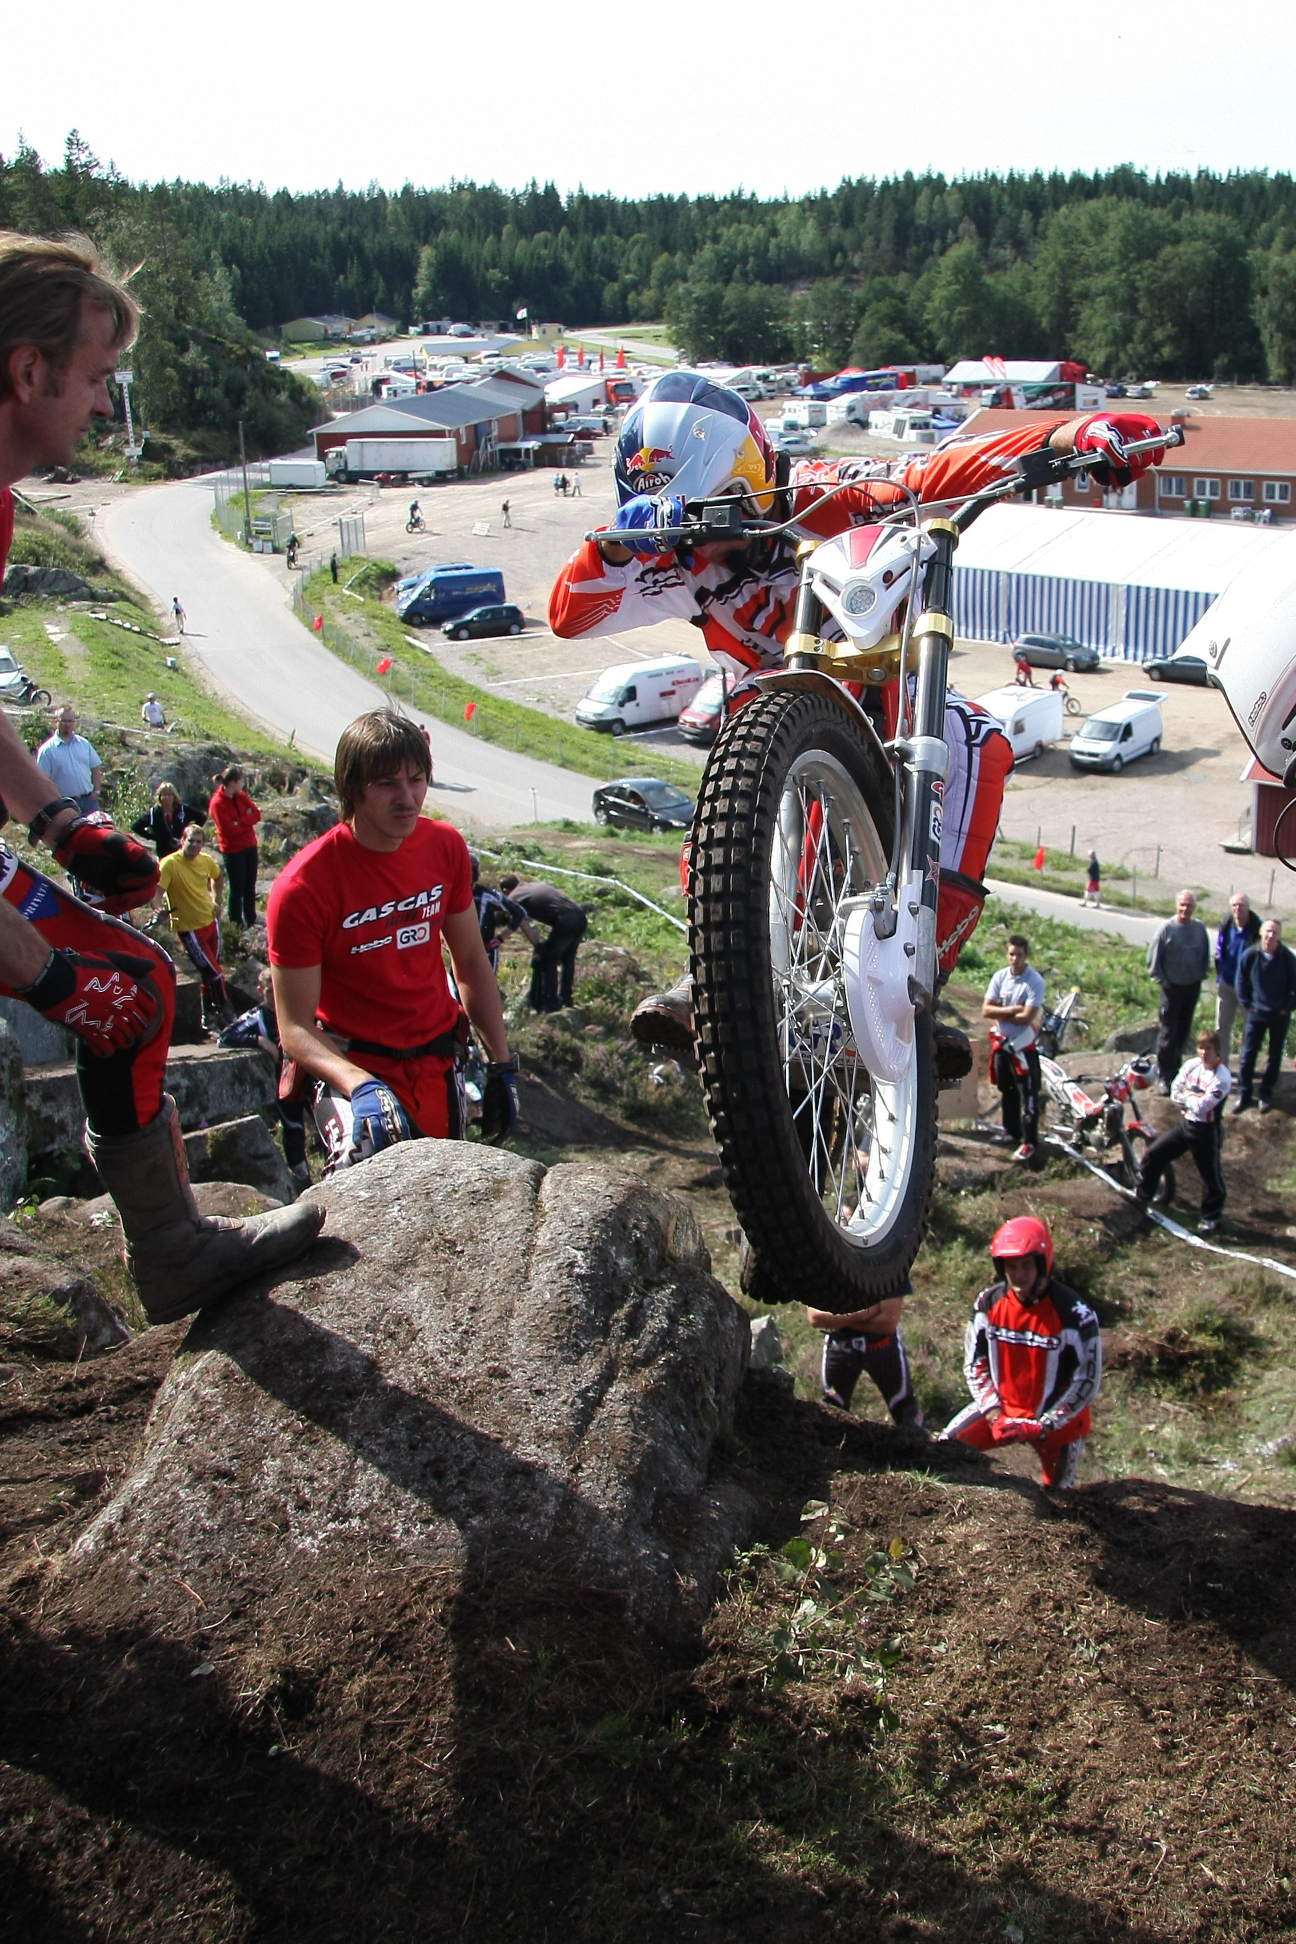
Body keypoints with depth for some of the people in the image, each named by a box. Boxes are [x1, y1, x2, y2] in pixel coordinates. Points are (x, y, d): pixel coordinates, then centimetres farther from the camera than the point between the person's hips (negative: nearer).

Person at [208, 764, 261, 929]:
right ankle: (237, 925, 11)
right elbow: (230, 829, -23)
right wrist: (246, 819, -10)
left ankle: (251, 922, 26)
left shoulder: (241, 795, 4)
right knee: (237, 889, 2)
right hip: (233, 851, -7)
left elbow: (256, 814, -3)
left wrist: (239, 822, -17)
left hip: (250, 846, 7)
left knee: (250, 887, 15)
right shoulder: (217, 804, -18)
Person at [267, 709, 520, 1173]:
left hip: (436, 1063, 5)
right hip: (352, 1065, -5)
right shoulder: (303, 887, -20)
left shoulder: (445, 847, -4)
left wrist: (502, 1065, 6)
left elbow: (471, 963, 7)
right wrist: (361, 1086, -34)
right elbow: (295, 1027, -17)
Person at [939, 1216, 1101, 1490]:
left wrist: (1040, 1428, -19)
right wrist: (994, 1416, -11)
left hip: (1055, 1419, -3)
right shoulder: (988, 1303, -8)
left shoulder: (1074, 1314, -21)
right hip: (1001, 1408, 3)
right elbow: (974, 1364, 1)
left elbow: (1087, 1382, -16)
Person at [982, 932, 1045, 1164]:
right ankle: (1012, 1132, 34)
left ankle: (1029, 1143, -4)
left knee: (1028, 1095, -6)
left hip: (1023, 1045, -6)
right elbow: (985, 1010, -6)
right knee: (1007, 1091, 19)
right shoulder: (1000, 976, 0)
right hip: (1001, 1041, 6)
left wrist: (1000, 1014, -10)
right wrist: (1011, 1010, -18)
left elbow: (1026, 1017, -21)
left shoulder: (1034, 982, -15)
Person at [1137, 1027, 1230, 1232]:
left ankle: (1211, 1217, 26)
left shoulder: (1222, 1077, -20)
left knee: (1211, 1175, 8)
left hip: (1207, 1130, -6)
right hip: (1186, 1124, 6)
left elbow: (1202, 1107, -26)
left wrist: (1187, 1095, -10)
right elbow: (1174, 1093, -4)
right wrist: (1195, 1097, -18)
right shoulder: (1191, 1065, -2)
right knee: (1153, 1155, 7)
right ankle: (1141, 1195, 24)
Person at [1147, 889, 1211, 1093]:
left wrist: (1202, 974, 6)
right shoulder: (1167, 928, -13)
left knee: (1184, 1029, 15)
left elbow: (1206, 954, 12)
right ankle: (1165, 1076, 3)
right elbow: (1153, 957, -8)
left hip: (1193, 986, 4)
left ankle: (1176, 1064, 32)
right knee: (1168, 1032, -2)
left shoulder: (1200, 928, -1)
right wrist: (1162, 980, -8)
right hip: (1173, 987, -4)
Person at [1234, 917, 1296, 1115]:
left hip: (1280, 1016, 0)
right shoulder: (1250, 955, -13)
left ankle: (1266, 1094, 26)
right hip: (1256, 1014, 0)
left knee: (1275, 1057, 12)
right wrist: (1247, 1004, 1)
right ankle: (1244, 1095, 16)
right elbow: (1241, 981, 2)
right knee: (1248, 1055, 4)